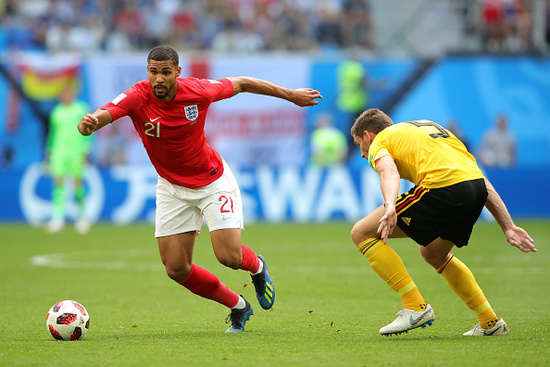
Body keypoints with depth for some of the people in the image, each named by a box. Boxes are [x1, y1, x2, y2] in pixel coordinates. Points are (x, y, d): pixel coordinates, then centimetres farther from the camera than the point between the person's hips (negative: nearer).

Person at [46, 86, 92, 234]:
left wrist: (85, 152, -9)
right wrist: (48, 153, 19)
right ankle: (57, 217, -13)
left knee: (77, 182, -2)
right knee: (58, 182, -9)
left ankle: (82, 212, 22)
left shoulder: (81, 110, 1)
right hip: (58, 150, 3)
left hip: (75, 150, -3)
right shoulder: (56, 112, 12)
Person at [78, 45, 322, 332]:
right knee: (176, 269, -2)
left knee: (229, 257, -15)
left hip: (213, 180, -2)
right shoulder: (138, 97, -22)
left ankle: (257, 266, 25)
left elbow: (242, 83, -3)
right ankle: (238, 306, 22)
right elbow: (106, 113, -41)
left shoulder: (197, 91, -20)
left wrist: (290, 94, 6)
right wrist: (91, 122, -66)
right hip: (172, 187, 2)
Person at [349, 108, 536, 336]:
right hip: (477, 185, 8)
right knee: (433, 253, 34)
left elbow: (389, 173, -13)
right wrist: (509, 227, 24)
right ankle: (490, 323, 33)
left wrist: (390, 208, -31)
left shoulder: (379, 143, 16)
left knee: (362, 233, 5)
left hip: (442, 188, -8)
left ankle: (416, 307, 1)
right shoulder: (429, 126, 36)